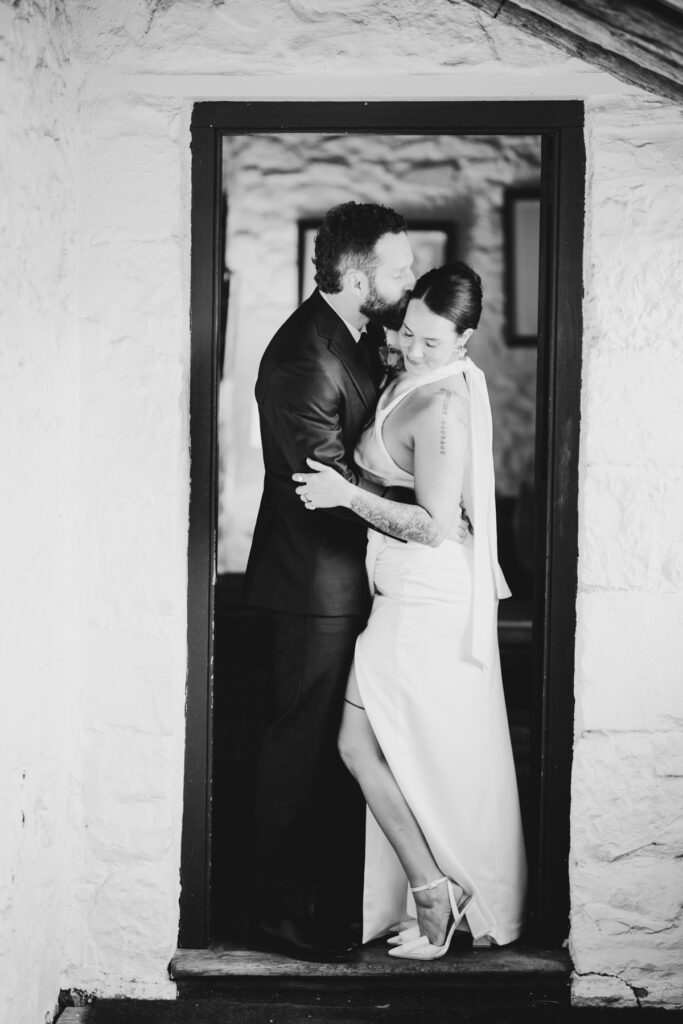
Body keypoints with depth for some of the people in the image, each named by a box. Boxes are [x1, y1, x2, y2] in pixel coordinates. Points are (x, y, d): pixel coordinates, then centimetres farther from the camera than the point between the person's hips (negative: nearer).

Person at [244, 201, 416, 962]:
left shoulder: (360, 334, 8)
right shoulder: (302, 361, -22)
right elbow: (336, 485, -24)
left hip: (349, 578, 9)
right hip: (317, 581, -9)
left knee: (344, 745, 17)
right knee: (303, 745, 1)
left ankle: (339, 897, 30)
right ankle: (283, 914, 13)